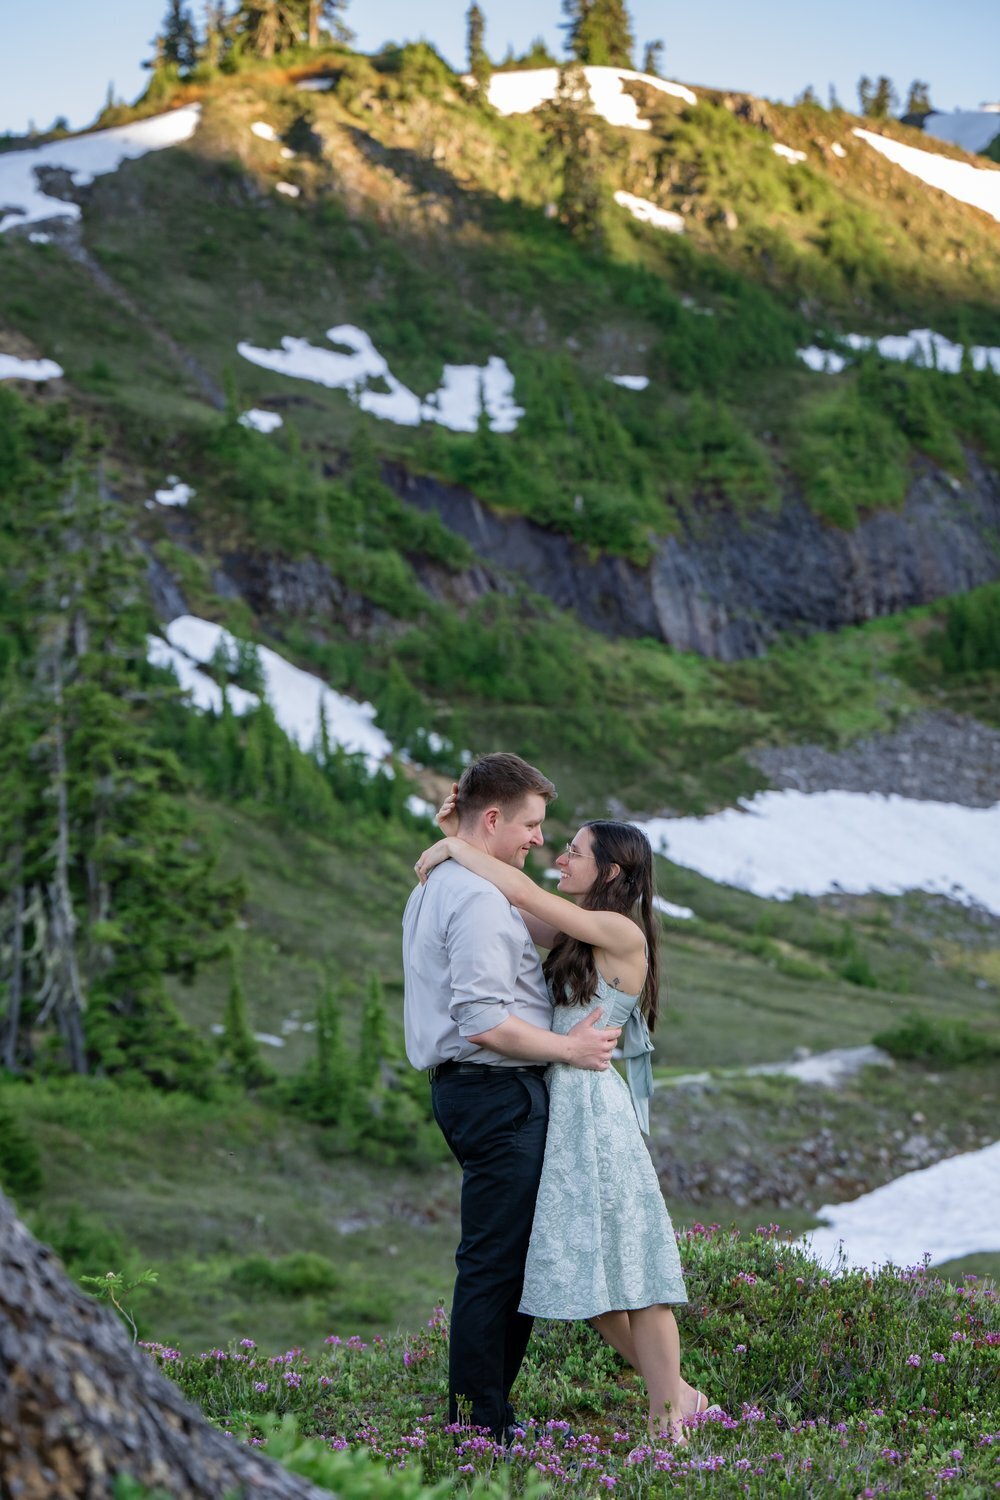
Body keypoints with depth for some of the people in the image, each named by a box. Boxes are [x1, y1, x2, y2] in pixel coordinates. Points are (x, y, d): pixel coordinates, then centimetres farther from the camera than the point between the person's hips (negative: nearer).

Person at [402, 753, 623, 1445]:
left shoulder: (435, 888, 18)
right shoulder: (480, 899, -16)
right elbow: (483, 1022, -22)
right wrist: (568, 1048, -14)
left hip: (461, 1087, 11)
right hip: (500, 1094, -11)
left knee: (503, 1257, 14)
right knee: (496, 1259, -7)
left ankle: (485, 1409, 19)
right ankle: (482, 1424, -4)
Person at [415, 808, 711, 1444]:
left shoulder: (623, 934, -11)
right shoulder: (581, 933, 13)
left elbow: (524, 894, -16)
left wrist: (454, 849, -6)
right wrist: (459, 840, 9)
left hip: (594, 1106, -9)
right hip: (560, 1104, 9)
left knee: (627, 1267, -4)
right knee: (589, 1273, 11)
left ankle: (669, 1422, 2)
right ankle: (674, 1392, 22)